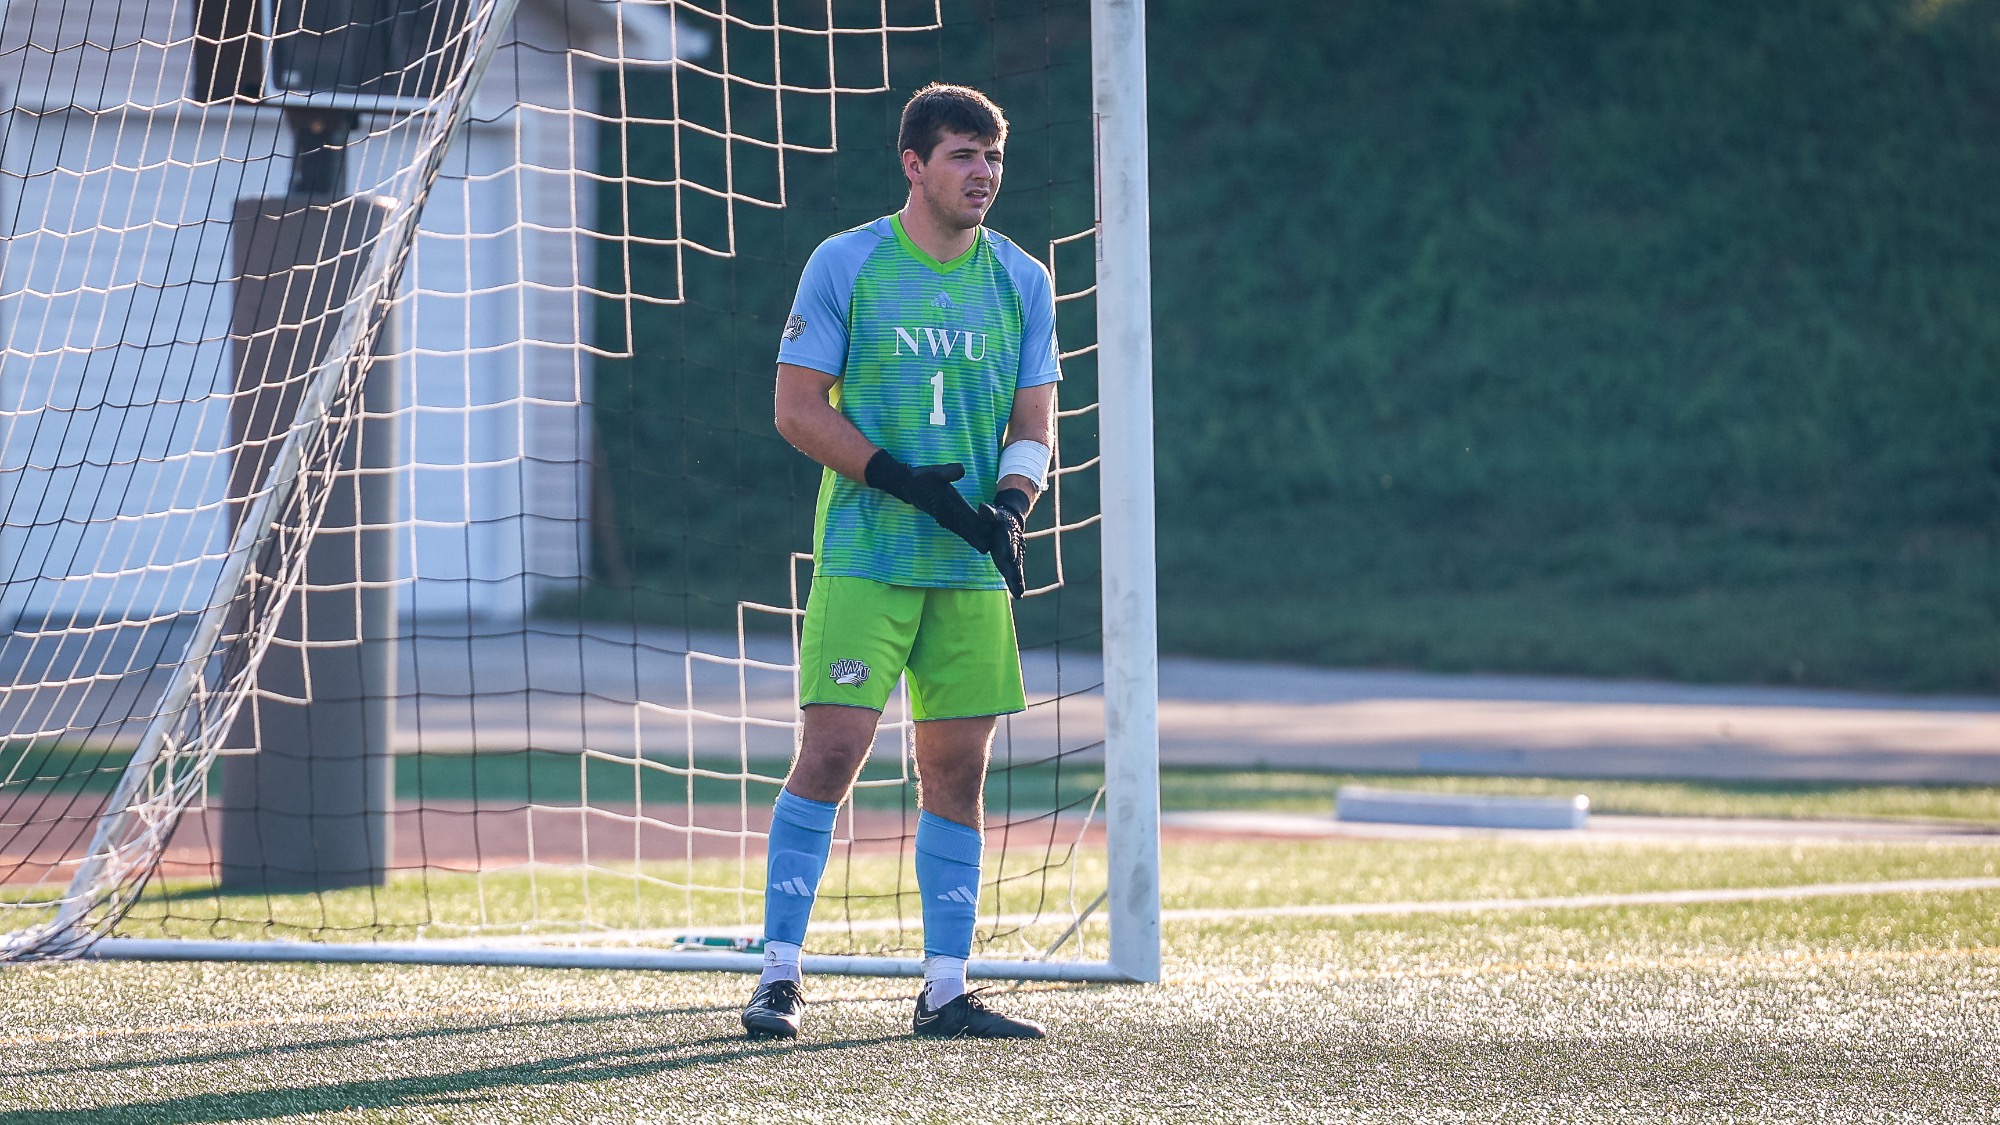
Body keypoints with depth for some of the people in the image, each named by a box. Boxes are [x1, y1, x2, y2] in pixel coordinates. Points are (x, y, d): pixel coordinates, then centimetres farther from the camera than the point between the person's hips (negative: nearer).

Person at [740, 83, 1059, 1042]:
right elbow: (798, 407, -4)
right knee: (830, 750, -11)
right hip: (864, 559, -4)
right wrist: (900, 479, -16)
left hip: (972, 569, 4)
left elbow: (1033, 424, 10)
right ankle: (779, 975, -5)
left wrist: (1007, 505, -10)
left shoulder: (1021, 284, 9)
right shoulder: (844, 265, -2)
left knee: (957, 771, 4)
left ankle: (944, 991, 10)